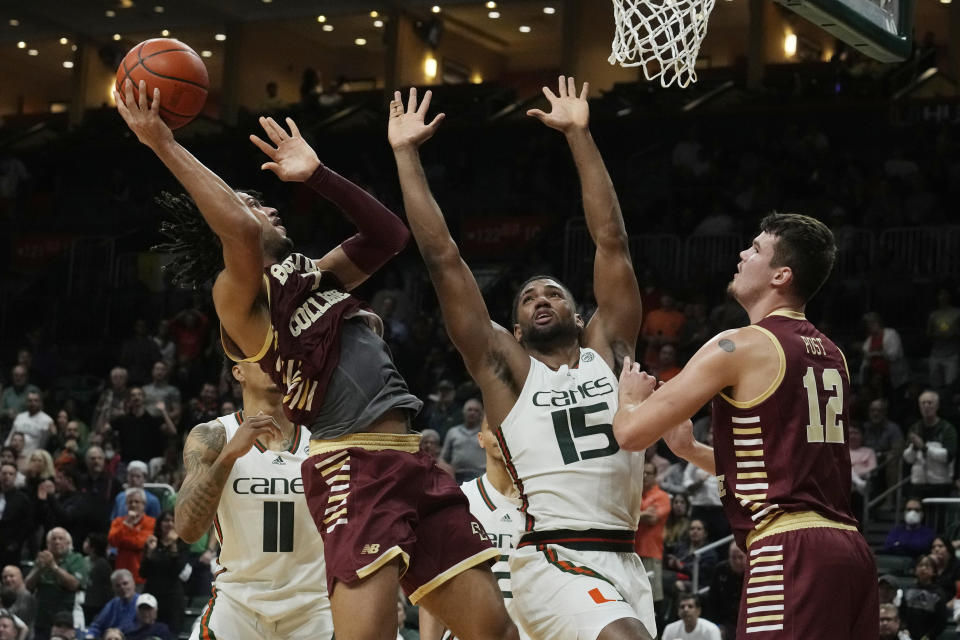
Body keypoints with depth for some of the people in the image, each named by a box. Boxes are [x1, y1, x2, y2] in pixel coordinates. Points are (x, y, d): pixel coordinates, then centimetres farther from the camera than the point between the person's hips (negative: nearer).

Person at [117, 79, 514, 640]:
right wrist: (164, 146, -20)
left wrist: (316, 175, 18)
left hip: (410, 463, 8)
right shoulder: (240, 295, -2)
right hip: (354, 467, -8)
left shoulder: (313, 275, 24)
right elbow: (240, 234, -22)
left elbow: (389, 237, 26)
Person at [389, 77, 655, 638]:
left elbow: (612, 239, 10)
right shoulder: (505, 368, 8)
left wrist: (579, 135, 8)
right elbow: (442, 257, 5)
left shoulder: (607, 352, 14)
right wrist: (407, 154, 5)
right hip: (552, 564, -5)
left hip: (624, 564, 5)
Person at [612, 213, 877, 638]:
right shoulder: (830, 355, 18)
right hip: (849, 547, 9)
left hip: (791, 553, -9)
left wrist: (630, 397, 17)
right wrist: (688, 449, 28)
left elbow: (632, 432, -6)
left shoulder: (740, 347, -6)